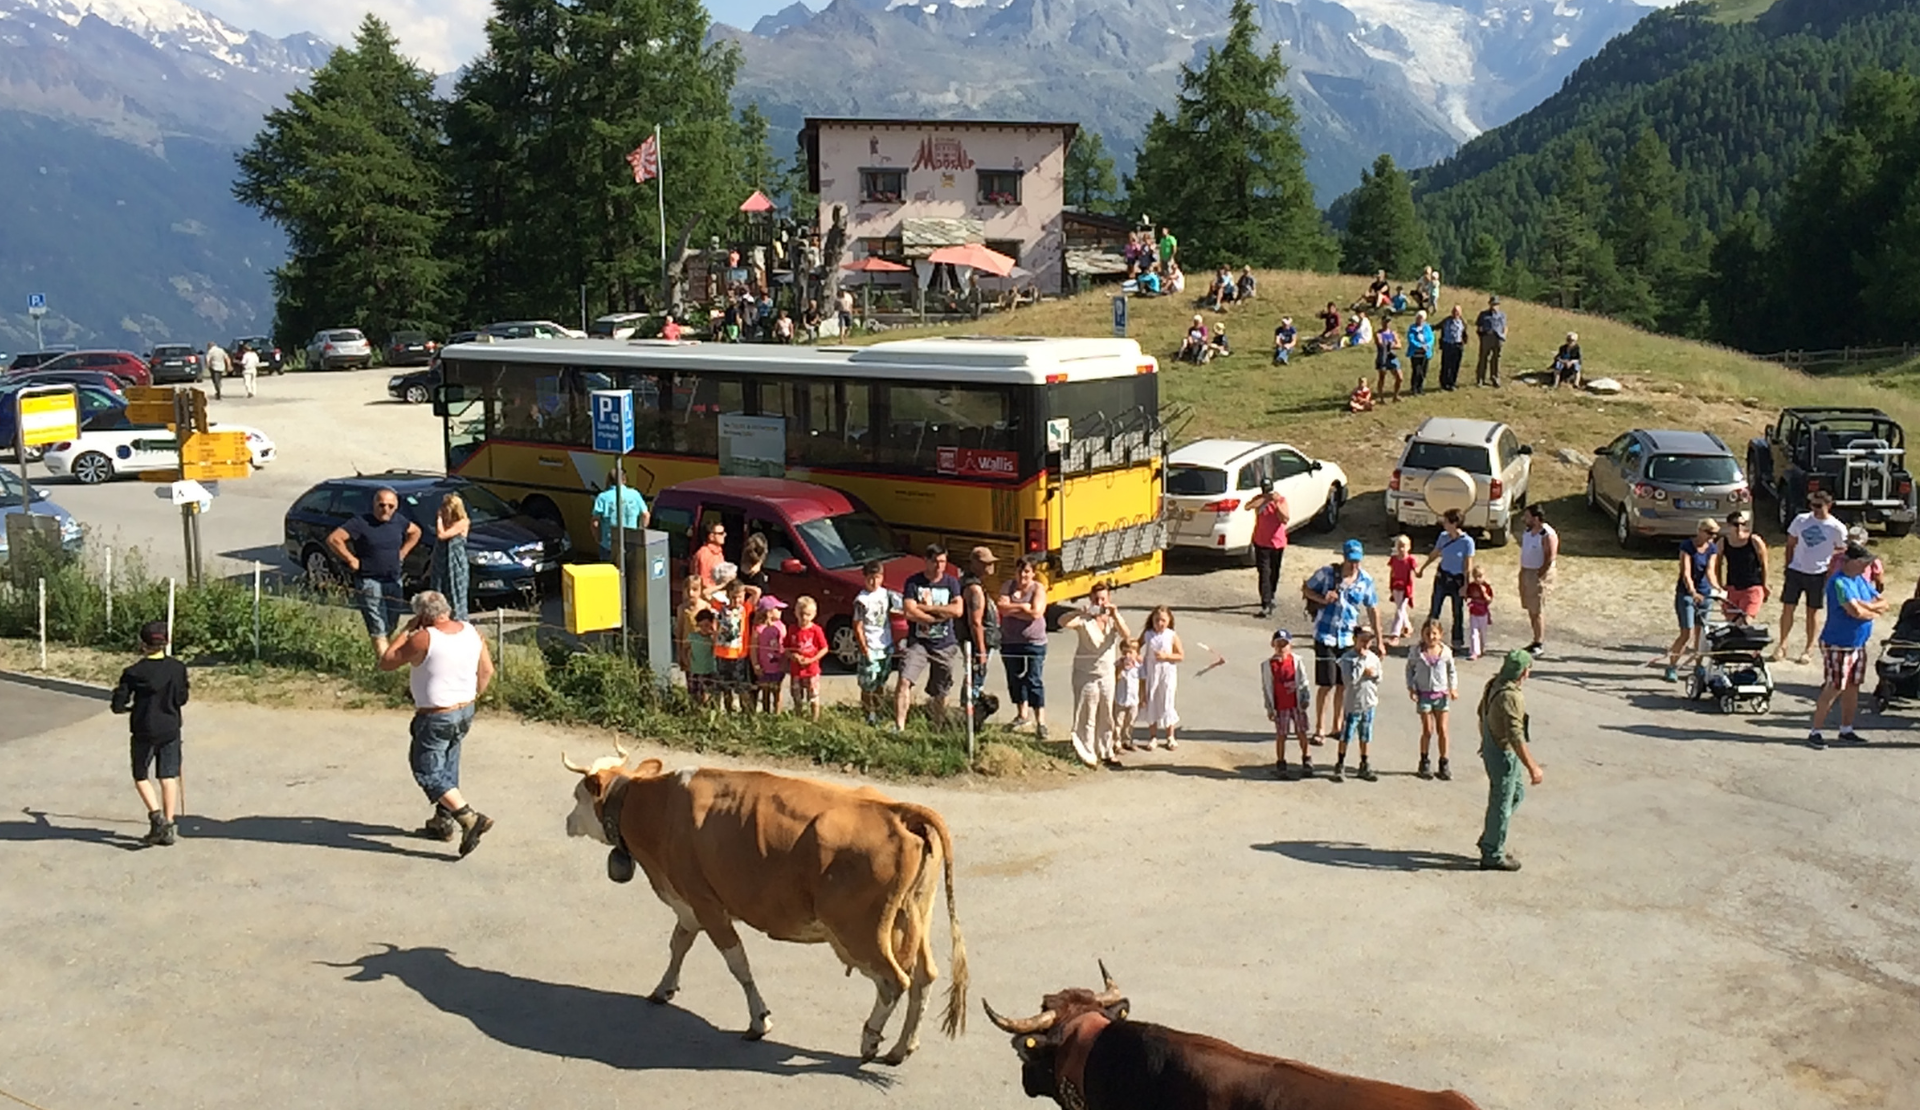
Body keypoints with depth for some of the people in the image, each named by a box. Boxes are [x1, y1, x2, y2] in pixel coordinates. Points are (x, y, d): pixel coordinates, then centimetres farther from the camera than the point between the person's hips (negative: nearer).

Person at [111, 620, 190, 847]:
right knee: (169, 777, 7)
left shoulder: (133, 673, -12)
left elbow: (118, 705, -9)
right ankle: (169, 825, 6)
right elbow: (180, 699, 0)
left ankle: (156, 814, -8)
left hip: (144, 731, -2)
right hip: (170, 730, 2)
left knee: (141, 776, 12)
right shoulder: (177, 668, -5)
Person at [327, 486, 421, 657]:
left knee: (391, 625, 13)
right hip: (370, 582, -6)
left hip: (394, 581, 6)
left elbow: (415, 532, 24)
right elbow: (333, 539, -19)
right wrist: (351, 560, -15)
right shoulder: (361, 523, -13)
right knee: (378, 630, -7)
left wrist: (402, 553, 13)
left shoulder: (398, 521, 5)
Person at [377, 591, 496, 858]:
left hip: (436, 717, -7)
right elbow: (487, 671, 8)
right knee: (448, 766, 23)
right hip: (465, 711, 7)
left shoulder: (423, 639, -22)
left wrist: (406, 631, -6)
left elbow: (385, 663, -12)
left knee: (427, 771, 3)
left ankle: (469, 818, -11)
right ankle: (443, 821, 32)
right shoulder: (472, 632, -2)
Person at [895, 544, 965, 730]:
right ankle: (899, 725, -21)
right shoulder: (914, 582, -2)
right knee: (904, 681, -21)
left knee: (941, 692, 8)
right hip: (918, 642, -2)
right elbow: (909, 612, -13)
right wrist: (940, 615, -8)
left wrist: (926, 608, -12)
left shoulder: (951, 582, 5)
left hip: (945, 645, 2)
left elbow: (958, 610, -9)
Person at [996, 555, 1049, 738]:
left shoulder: (1038, 589, -6)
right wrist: (1023, 606, -16)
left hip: (1034, 642, -4)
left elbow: (1036, 613, -20)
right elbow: (1003, 608, -11)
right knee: (1015, 679, 14)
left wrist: (1011, 610, -13)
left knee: (1034, 681, -6)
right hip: (1010, 642, 4)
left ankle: (1040, 722, -5)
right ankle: (1022, 714, 32)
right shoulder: (1008, 586, 3)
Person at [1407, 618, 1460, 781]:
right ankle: (1424, 763, 17)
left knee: (1442, 730, 3)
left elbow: (1452, 670, 9)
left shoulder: (1445, 652, -3)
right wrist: (1411, 688, -5)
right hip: (1423, 694, -1)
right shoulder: (1416, 652, -6)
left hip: (1441, 694, 1)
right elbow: (1409, 669, 4)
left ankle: (1444, 763, 15)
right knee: (1428, 730, 0)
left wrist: (1453, 688, -1)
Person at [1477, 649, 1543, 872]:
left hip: (1491, 747, 10)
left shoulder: (1493, 684, 2)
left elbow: (1482, 714, 17)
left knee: (1516, 793, 23)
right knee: (1501, 804, 3)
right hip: (1504, 754, -10)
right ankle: (1493, 855, 15)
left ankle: (1489, 840, 30)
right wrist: (1532, 768, -25)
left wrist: (1486, 742, 31)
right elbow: (1516, 736, -29)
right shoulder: (1511, 697, -28)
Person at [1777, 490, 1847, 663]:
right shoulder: (1801, 520, -1)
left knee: (1813, 611, 9)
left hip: (1818, 574, -2)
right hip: (1796, 571, 2)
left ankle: (1809, 648, 21)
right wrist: (1788, 565, 6)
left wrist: (1830, 570, -4)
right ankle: (1782, 645, 16)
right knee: (1787, 607, 2)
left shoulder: (1837, 528, -8)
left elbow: (1842, 552, 1)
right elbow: (1790, 544, 9)